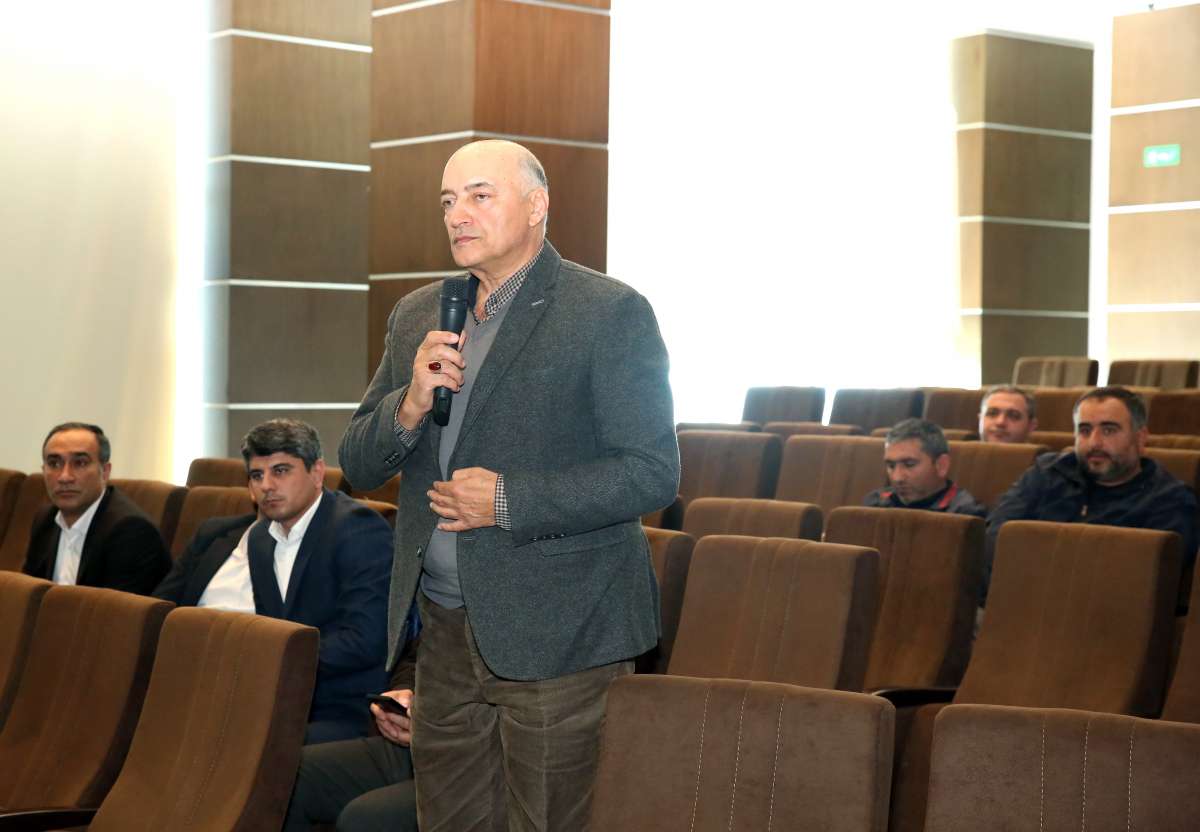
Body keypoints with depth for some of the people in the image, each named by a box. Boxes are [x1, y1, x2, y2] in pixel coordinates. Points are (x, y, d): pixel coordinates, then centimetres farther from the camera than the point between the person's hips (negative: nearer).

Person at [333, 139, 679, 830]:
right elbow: (358, 464, 12)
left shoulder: (610, 312, -8)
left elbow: (654, 473, -13)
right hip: (445, 633, 6)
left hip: (556, 638, -6)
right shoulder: (417, 316, 13)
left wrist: (509, 500, -18)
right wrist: (409, 405, -9)